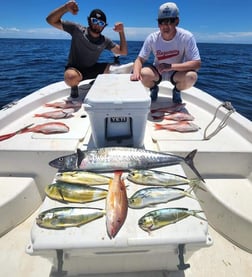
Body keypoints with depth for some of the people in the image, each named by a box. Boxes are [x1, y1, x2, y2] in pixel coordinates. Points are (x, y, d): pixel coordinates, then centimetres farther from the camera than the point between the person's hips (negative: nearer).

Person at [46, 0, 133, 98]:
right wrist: (65, 8, -31)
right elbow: (51, 20, -14)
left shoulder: (105, 41, -1)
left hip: (92, 70, 4)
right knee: (71, 77, -44)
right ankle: (74, 88, -7)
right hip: (74, 69, -3)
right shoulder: (77, 30, -12)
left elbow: (123, 52, -3)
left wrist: (121, 32, -14)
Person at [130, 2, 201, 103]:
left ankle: (177, 91, 4)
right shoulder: (152, 38, -16)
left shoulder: (186, 37, -21)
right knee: (143, 74, -30)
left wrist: (171, 66, -37)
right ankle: (154, 89, 7)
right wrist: (136, 72, -39)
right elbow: (140, 59, -14)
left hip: (177, 72, -1)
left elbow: (197, 63, -25)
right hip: (157, 71, 1)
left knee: (191, 76, -33)